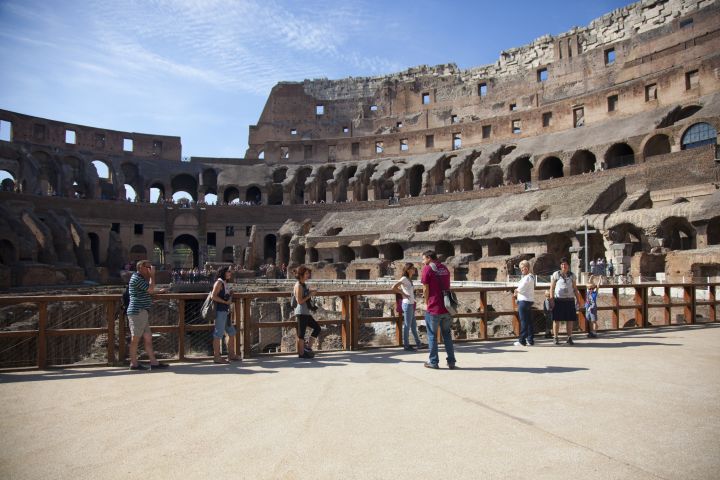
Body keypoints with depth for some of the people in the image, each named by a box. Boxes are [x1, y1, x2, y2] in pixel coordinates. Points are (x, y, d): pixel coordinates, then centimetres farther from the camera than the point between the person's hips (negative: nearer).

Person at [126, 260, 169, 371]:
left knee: (148, 338, 8)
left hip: (143, 313, 10)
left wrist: (158, 292, 21)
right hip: (137, 312, -10)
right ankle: (134, 363, 7)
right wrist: (152, 275, -9)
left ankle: (154, 362, 9)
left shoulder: (141, 278, 21)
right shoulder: (136, 278, -11)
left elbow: (147, 292, 29)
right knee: (135, 339, -1)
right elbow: (150, 289, -17)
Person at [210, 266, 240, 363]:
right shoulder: (219, 282, -7)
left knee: (232, 333, 13)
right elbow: (214, 296, -17)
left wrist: (230, 294, 12)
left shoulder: (225, 283, 19)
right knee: (218, 334, -5)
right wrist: (225, 302, -17)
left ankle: (231, 355, 21)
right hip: (220, 311, -10)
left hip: (226, 312, 10)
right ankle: (216, 357, 0)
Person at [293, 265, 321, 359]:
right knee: (301, 333, -2)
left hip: (306, 312, 10)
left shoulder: (303, 285, 14)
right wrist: (309, 295, -13)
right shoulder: (298, 285, -14)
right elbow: (300, 301, -18)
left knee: (317, 328, 13)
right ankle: (301, 353, 6)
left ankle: (308, 347, 18)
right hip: (301, 312, -10)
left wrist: (310, 292, 10)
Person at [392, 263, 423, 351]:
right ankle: (406, 345, 7)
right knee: (407, 325, -1)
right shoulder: (404, 278, -12)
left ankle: (418, 343, 24)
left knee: (413, 325, 15)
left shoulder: (410, 279, 14)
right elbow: (394, 287, -21)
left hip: (411, 304, 9)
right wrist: (403, 294, -15)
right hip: (407, 304, -9)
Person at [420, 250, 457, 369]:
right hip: (446, 307, 6)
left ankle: (433, 362, 12)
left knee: (432, 335, 7)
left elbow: (426, 289, -8)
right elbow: (446, 287, 15)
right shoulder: (444, 268, 12)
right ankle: (451, 361, 16)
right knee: (447, 335, 14)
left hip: (433, 309, -5)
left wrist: (426, 303, 4)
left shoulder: (427, 269, -7)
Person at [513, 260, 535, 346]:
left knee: (523, 321, -4)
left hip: (524, 301, -10)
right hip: (530, 300, 10)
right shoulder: (532, 277, 16)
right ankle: (530, 340, 15)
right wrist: (518, 291, 2)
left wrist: (516, 291, 2)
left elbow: (520, 289, -18)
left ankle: (522, 340, 1)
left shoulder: (527, 277, -16)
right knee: (529, 321, 11)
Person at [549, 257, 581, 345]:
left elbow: (575, 289, 14)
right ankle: (556, 338, 6)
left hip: (569, 300, 3)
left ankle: (569, 338, 13)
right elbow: (552, 288, 0)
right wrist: (552, 300, -8)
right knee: (556, 319, -1)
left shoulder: (572, 275, 10)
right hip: (558, 300, -3)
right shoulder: (556, 274, 1)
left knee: (570, 320, 3)